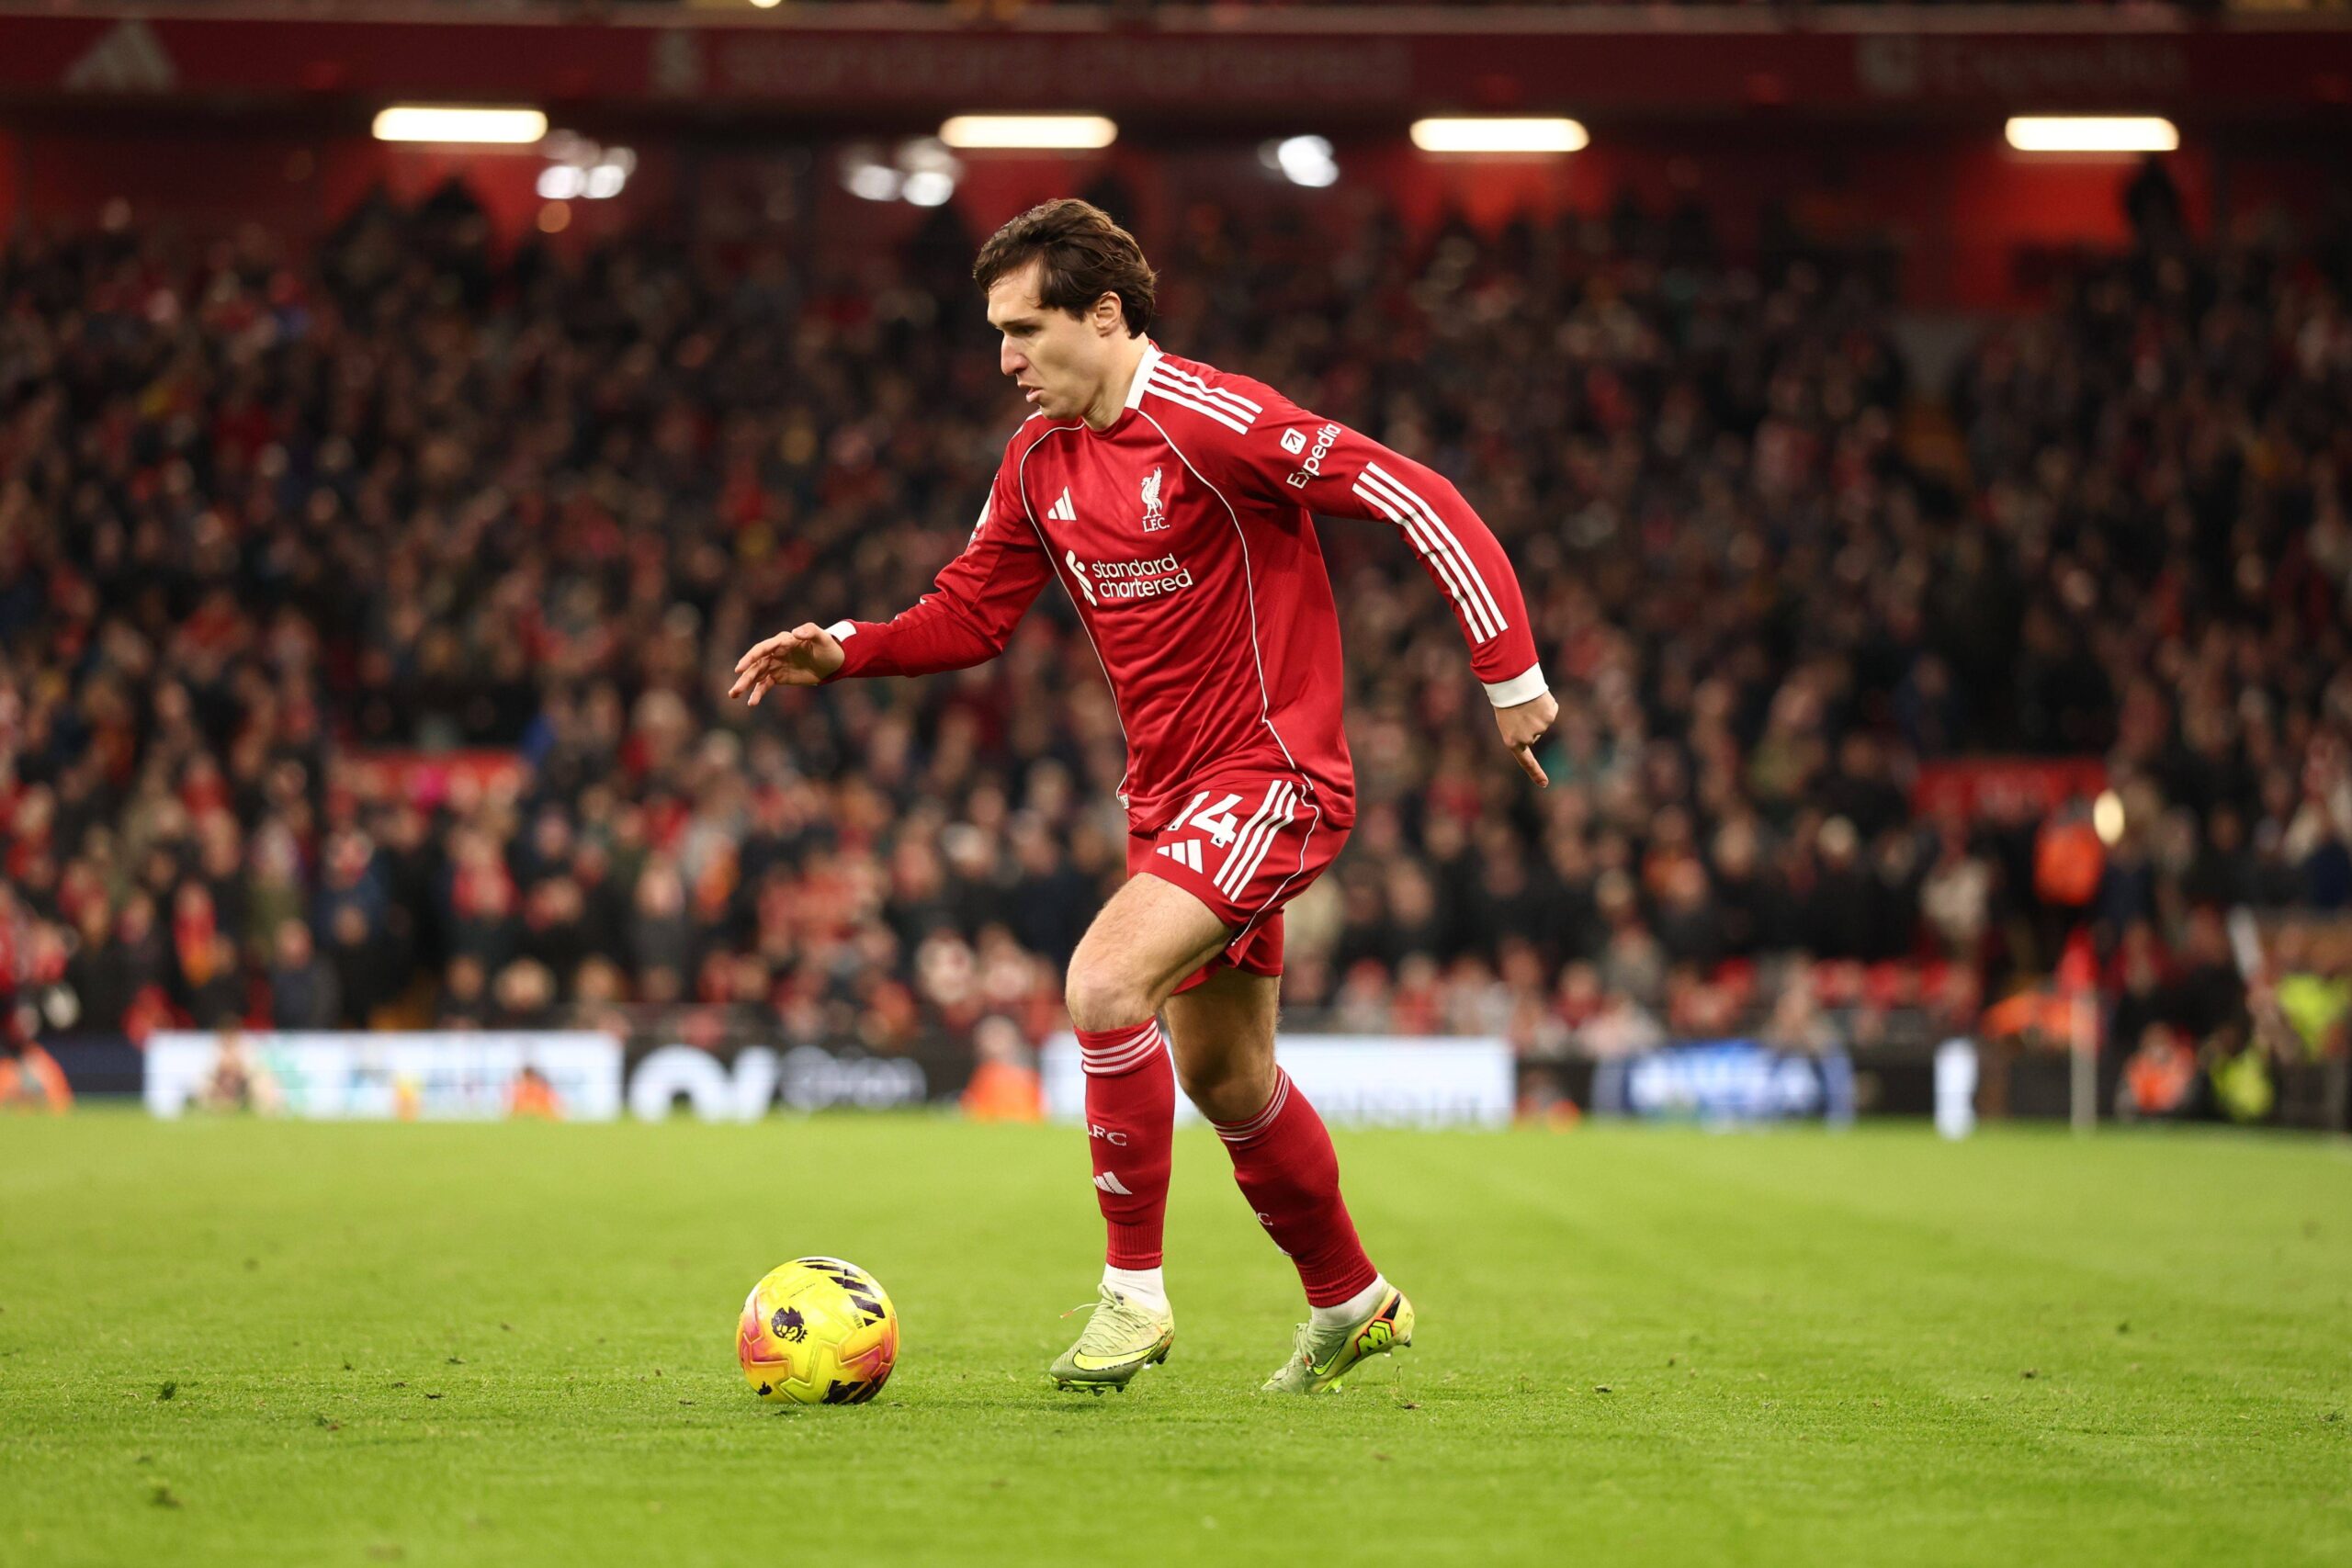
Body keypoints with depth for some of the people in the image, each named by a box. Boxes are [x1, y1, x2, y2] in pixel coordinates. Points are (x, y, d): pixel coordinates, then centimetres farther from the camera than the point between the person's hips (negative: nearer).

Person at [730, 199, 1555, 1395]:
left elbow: (1418, 501, -20)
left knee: (1104, 983, -25)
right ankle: (1350, 1303, 36)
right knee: (1221, 1075, 16)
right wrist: (843, 653, -3)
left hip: (1270, 771, -9)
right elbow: (972, 611, 14)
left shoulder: (1207, 421, -19)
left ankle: (1134, 1289, -12)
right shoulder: (1040, 455, 5)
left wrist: (1510, 673, -19)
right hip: (1170, 790, 9)